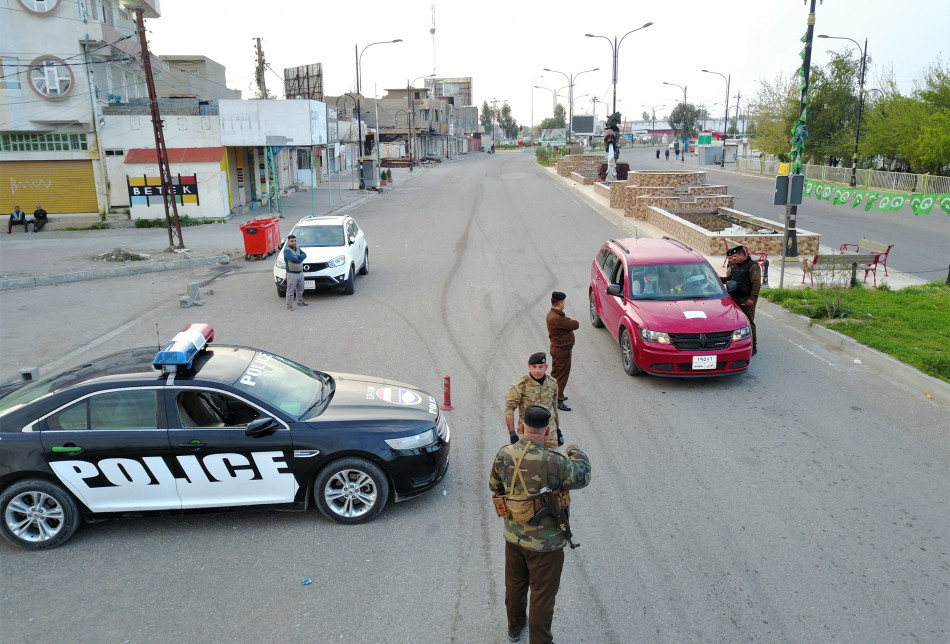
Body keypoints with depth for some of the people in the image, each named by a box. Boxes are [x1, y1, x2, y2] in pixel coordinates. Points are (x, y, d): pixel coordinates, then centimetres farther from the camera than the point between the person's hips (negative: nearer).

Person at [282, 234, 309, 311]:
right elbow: (292, 259, -23)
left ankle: (300, 302, 33)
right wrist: (301, 259, -7)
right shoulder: (287, 250, -10)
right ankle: (289, 305, 0)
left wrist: (298, 257, -20)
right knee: (290, 290, -5)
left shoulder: (298, 249, 14)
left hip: (300, 272, 7)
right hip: (291, 273, -7)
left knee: (300, 289, 18)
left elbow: (304, 255, -1)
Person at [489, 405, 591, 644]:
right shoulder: (552, 462, -30)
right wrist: (575, 452, 8)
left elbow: (494, 486, 5)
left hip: (513, 536, 6)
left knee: (515, 585, 26)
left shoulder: (504, 454, -13)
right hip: (545, 543, -6)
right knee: (543, 595, 13)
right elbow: (582, 476, -11)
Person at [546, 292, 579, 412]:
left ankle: (555, 395, 37)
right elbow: (576, 325, -24)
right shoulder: (557, 318, -29)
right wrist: (573, 322, -4)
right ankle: (558, 401, 6)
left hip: (556, 348, 11)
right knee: (562, 376, -1)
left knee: (556, 374, 22)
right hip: (562, 351, -11)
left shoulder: (551, 314, 5)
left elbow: (566, 323, 7)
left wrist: (569, 321, -13)